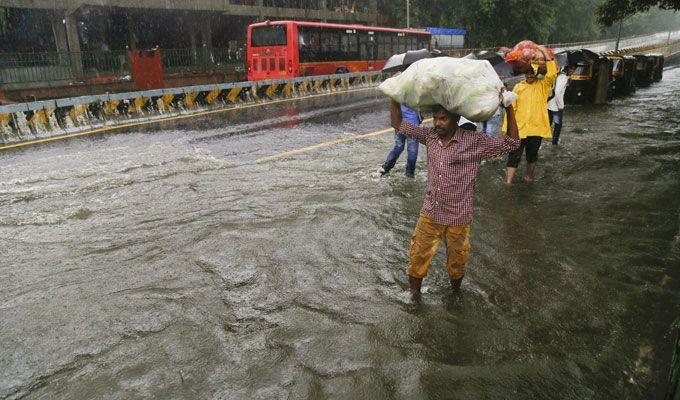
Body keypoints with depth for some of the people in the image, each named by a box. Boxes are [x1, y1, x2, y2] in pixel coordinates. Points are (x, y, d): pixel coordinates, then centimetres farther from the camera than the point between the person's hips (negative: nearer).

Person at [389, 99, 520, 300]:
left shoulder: (474, 142, -14)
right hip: (429, 215, 3)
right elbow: (398, 124, 3)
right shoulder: (430, 136, -3)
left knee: (456, 264, 19)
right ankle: (414, 296, 34)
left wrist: (508, 107, -22)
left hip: (457, 219, -2)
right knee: (417, 260, 10)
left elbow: (511, 143, -15)